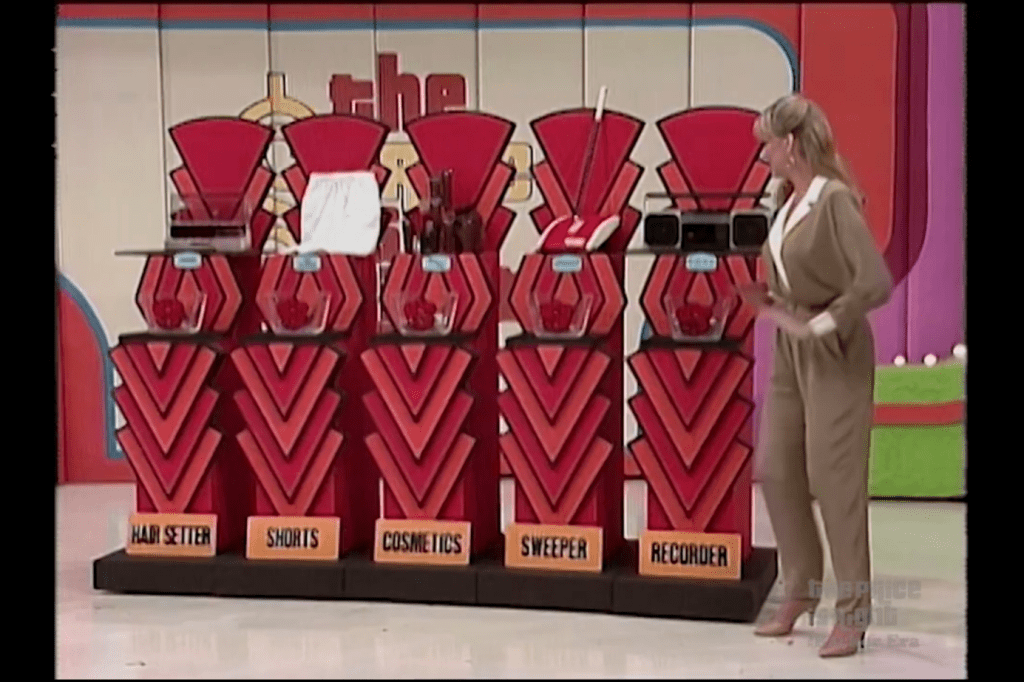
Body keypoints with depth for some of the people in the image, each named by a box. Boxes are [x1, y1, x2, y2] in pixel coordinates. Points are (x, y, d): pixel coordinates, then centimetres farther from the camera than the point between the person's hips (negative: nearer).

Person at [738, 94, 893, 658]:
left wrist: (817, 325, -21)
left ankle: (851, 612, 7)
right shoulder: (789, 200, 8)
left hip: (834, 354, -8)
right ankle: (800, 593, 24)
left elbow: (875, 283, -23)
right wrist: (773, 303, 6)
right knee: (775, 471, 10)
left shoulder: (834, 200, -16)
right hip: (790, 352, 8)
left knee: (834, 480, -4)